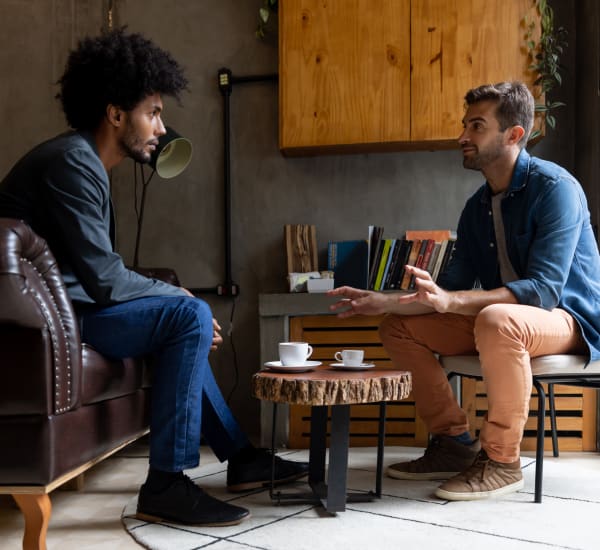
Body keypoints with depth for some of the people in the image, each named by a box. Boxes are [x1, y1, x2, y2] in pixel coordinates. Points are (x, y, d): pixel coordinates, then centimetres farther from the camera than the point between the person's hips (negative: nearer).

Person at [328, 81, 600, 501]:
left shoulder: (554, 187, -17)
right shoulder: (478, 206, 6)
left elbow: (543, 289, -27)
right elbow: (453, 288, 8)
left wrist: (449, 301, -37)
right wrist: (383, 301, -4)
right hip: (505, 318, 8)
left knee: (496, 320, -40)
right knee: (398, 326, 0)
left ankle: (501, 461, -22)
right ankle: (455, 442, 3)